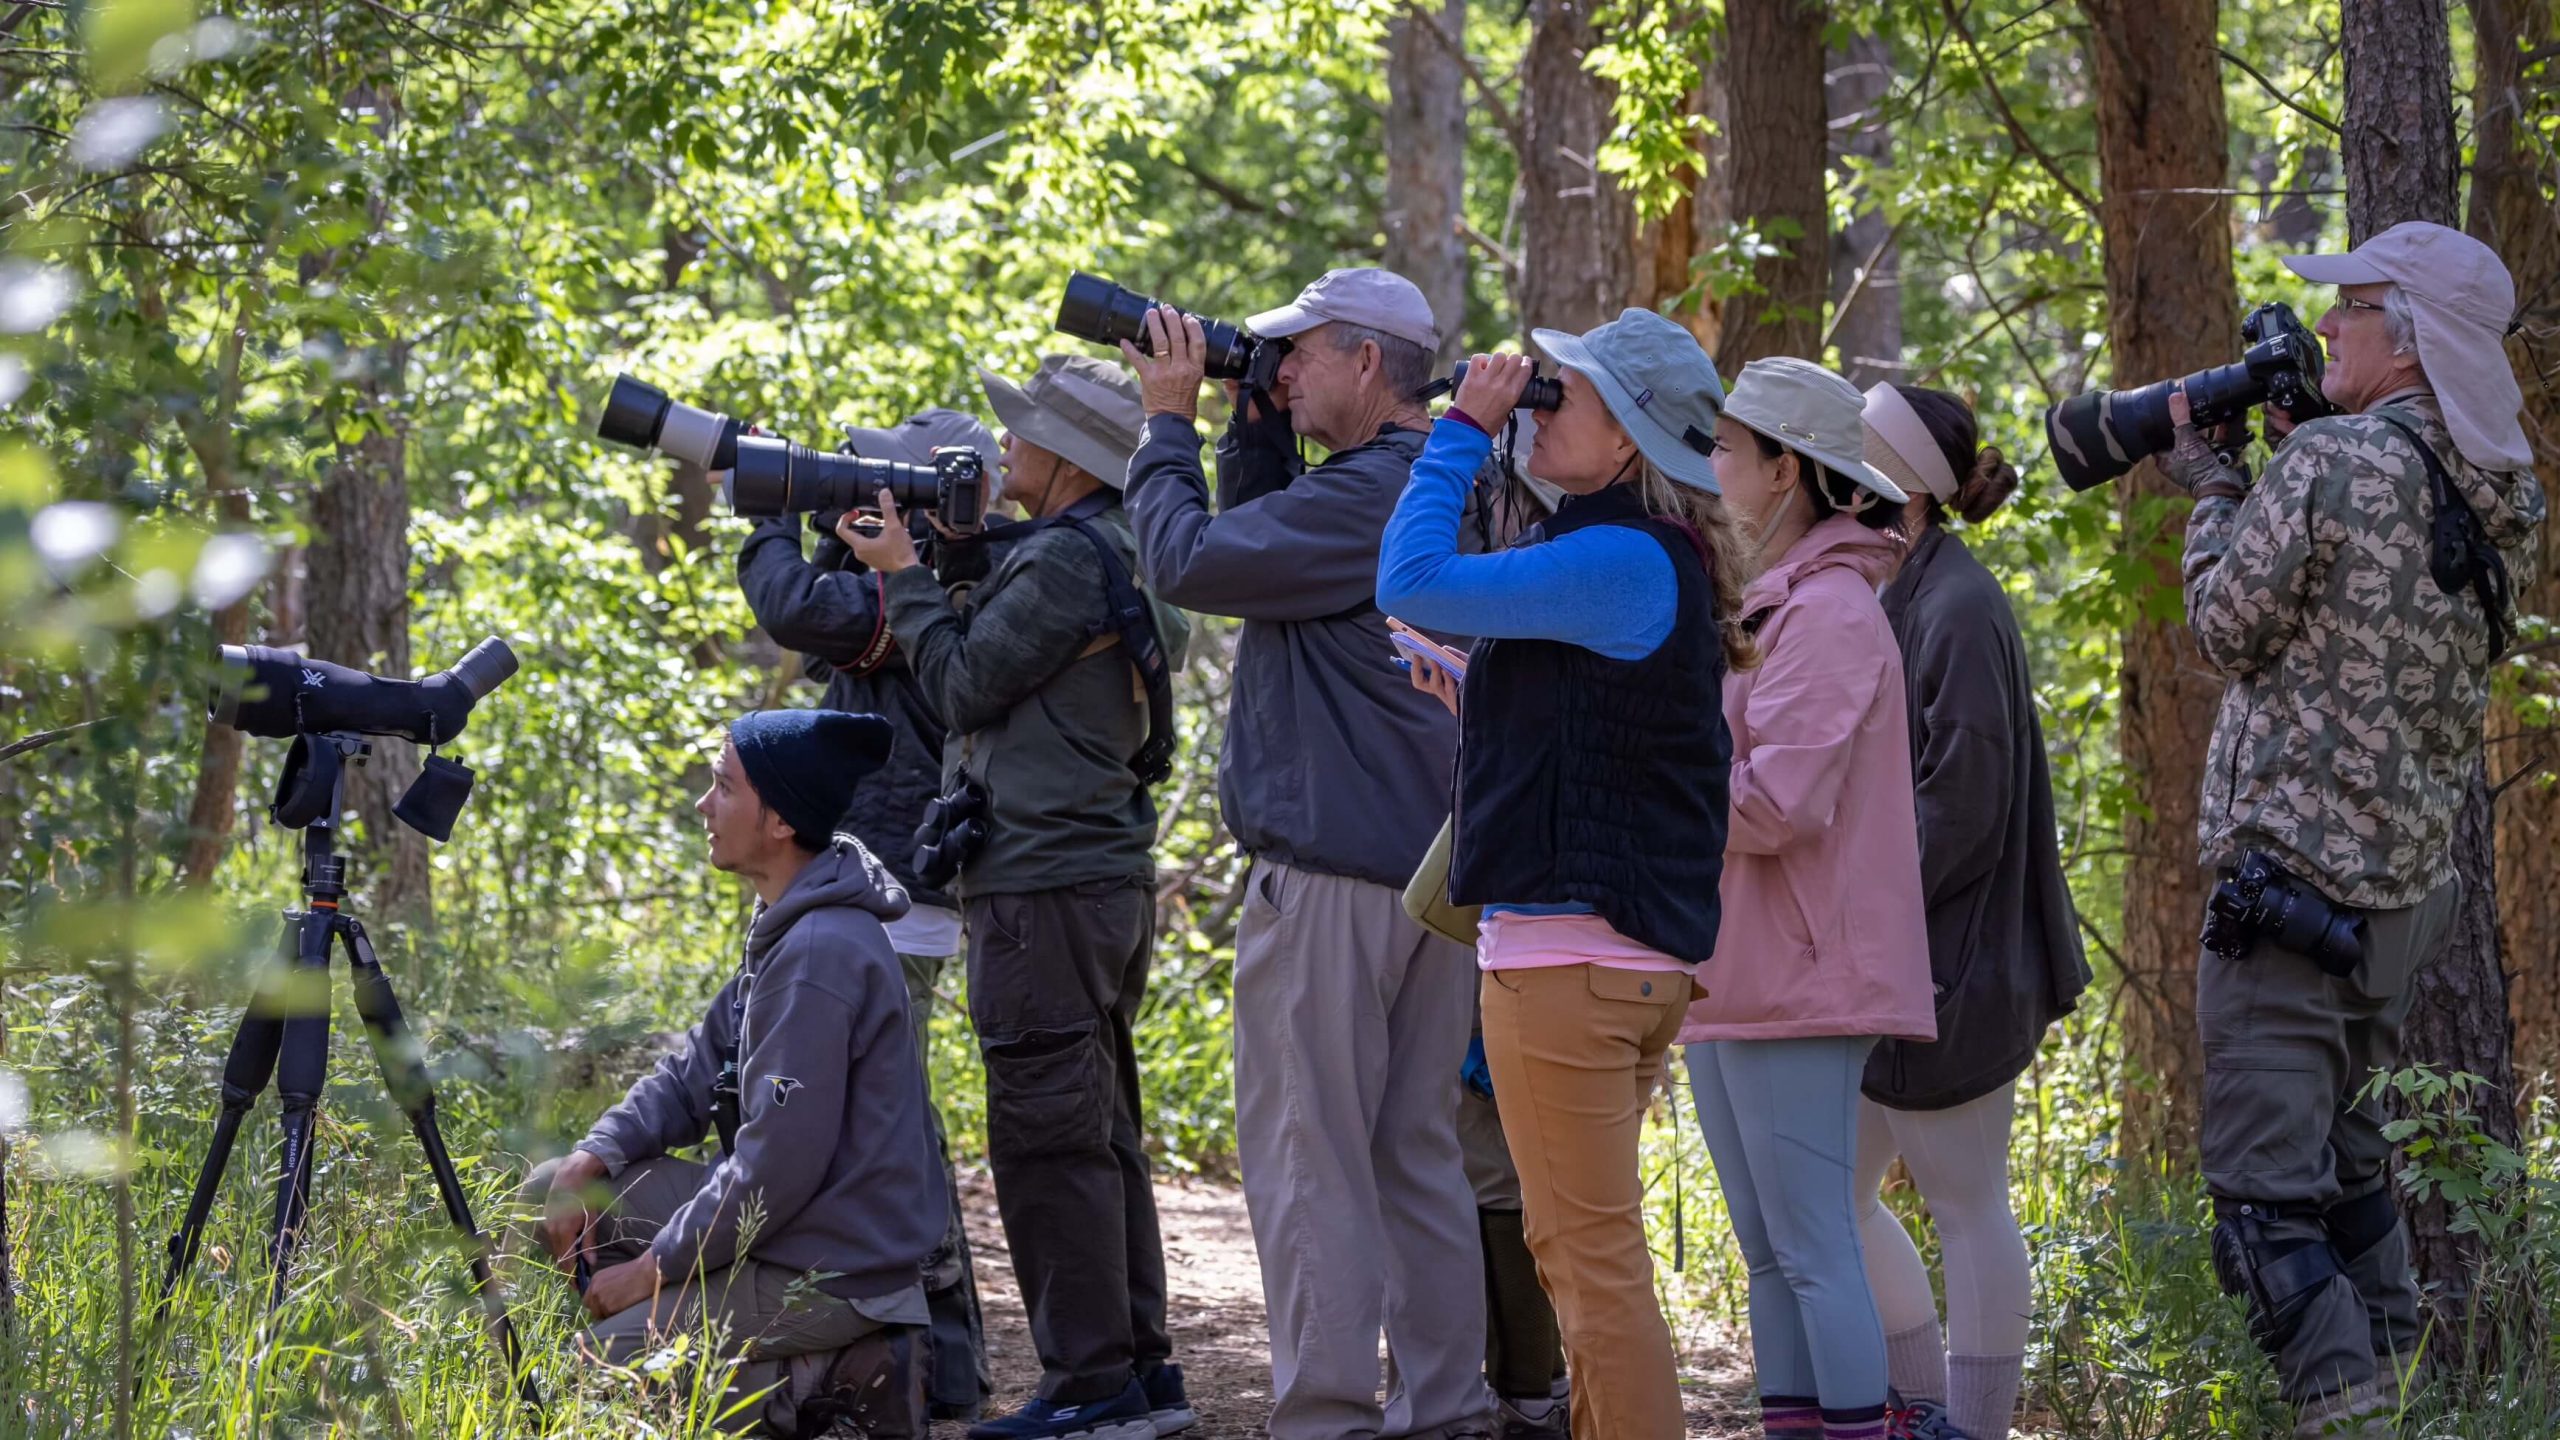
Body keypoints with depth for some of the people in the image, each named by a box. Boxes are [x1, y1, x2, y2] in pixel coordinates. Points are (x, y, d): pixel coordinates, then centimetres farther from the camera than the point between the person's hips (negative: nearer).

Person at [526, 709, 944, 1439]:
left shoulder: (821, 954, -24)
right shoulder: (786, 927, 8)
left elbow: (780, 1164, -25)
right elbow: (697, 1071, 15)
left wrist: (652, 1268, -15)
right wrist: (593, 1157, -1)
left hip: (833, 1271, -10)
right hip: (782, 1229, 10)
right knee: (552, 1193, 14)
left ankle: (836, 1379, -6)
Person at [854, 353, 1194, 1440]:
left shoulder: (1068, 557, -15)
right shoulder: (1118, 553, 17)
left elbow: (964, 686, -10)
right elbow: (992, 676, 20)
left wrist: (904, 575, 1)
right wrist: (926, 570, 15)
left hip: (1045, 890, -11)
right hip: (1108, 880, 11)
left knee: (1047, 1137, -9)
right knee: (1097, 1135, 14)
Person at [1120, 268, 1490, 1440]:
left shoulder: (1365, 495, -16)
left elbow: (1190, 561, -15)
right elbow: (1263, 545, 23)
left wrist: (1171, 420, -3)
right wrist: (1254, 424, 14)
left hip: (1331, 878, -10)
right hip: (1434, 866, 10)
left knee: (1306, 1157, -6)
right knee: (1418, 1156, 12)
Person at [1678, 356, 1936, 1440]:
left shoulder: (1828, 610, -12)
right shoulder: (1760, 604, 19)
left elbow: (1776, 803, -20)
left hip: (1795, 980, -10)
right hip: (1735, 978, 10)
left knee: (1813, 1246, -9)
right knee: (1768, 1248, 10)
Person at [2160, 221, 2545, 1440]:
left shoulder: (2332, 465, -16)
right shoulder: (2499, 504, 7)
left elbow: (2230, 629, -8)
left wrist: (2212, 492, 7)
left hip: (2293, 871, -9)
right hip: (2412, 878, 9)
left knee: (2265, 1188, -8)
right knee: (2344, 1151, 23)